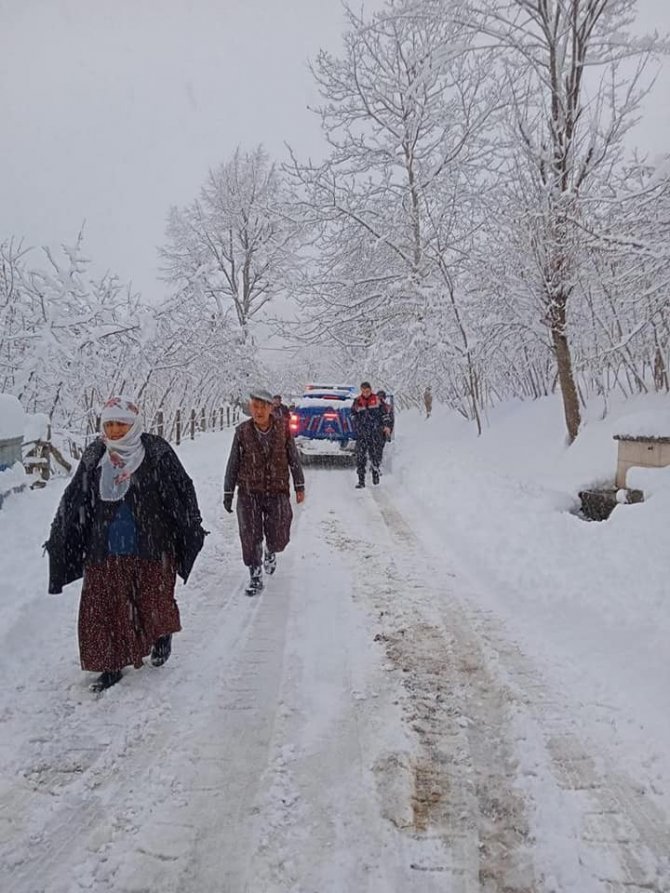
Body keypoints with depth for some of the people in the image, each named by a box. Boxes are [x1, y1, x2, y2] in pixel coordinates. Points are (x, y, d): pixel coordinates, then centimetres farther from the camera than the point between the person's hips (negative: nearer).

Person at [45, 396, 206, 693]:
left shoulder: (156, 451, -8)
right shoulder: (94, 456, 2)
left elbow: (182, 490, -2)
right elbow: (73, 500, 10)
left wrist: (192, 530, -1)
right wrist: (57, 539, 11)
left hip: (151, 547, -3)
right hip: (105, 549, 3)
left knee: (154, 600, 10)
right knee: (105, 607, 6)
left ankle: (162, 636, 41)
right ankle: (112, 665, 24)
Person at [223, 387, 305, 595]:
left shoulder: (283, 429, -2)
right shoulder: (242, 432, -3)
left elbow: (294, 459, 7)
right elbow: (233, 464, 4)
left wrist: (299, 486, 7)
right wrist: (228, 493, 5)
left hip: (277, 492, 0)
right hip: (249, 493, 0)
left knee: (279, 538, 2)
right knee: (250, 538, -1)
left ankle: (270, 552, 38)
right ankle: (255, 576, 19)